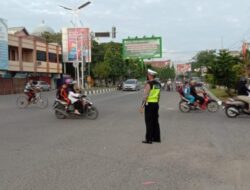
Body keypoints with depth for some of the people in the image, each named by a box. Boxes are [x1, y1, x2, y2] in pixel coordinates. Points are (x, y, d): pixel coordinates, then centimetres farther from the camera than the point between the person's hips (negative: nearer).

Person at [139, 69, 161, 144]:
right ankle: (157, 138, 18)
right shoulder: (158, 84, 11)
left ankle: (149, 139, 0)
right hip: (156, 104, 8)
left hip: (149, 104, -8)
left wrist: (142, 106, -16)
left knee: (149, 122, -3)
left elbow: (145, 96, -18)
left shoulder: (148, 84, -14)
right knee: (155, 121, 13)